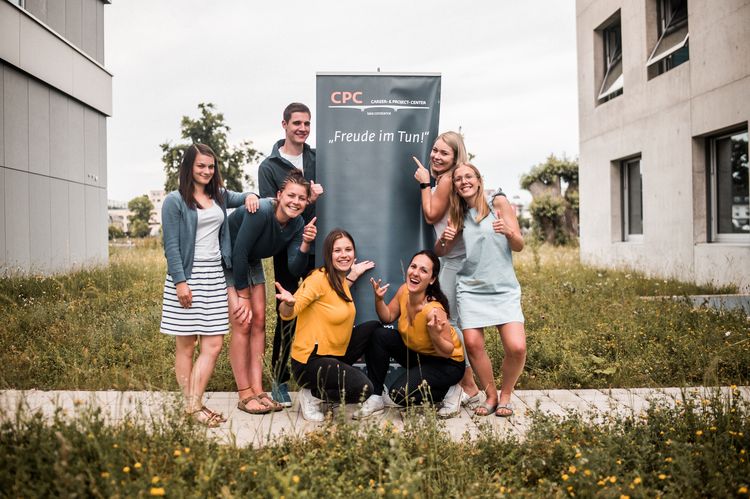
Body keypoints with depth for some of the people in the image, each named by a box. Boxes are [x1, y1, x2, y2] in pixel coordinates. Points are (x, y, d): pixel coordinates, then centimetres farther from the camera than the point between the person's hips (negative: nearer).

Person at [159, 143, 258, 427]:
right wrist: (180, 282, -14)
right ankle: (192, 406, 8)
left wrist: (251, 196, 8)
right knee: (186, 345, 1)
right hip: (187, 277, -5)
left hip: (215, 275, 6)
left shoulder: (220, 196, 15)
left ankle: (193, 404, 5)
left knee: (213, 345, -1)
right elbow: (171, 245, -7)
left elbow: (243, 198, 33)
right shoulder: (175, 201, -2)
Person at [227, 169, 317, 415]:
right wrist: (243, 295, -20)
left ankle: (258, 390, 4)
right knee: (242, 323, -12)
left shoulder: (297, 224, -11)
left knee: (258, 321, 1)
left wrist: (306, 244, -33)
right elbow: (239, 252, -28)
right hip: (227, 261, -7)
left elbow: (295, 269, -15)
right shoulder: (261, 212, -31)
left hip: (251, 263, 7)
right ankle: (245, 395, -6)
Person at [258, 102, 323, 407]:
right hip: (287, 252, -2)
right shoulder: (269, 167, 1)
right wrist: (305, 201, -16)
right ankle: (279, 380, 15)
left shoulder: (319, 159, 10)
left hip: (318, 248, 3)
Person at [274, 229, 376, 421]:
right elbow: (287, 314, -24)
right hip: (309, 361, -9)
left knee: (375, 328, 3)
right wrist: (289, 302, -48)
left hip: (335, 354, 9)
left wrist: (353, 275, 19)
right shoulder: (319, 278, -18)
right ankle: (311, 395, 0)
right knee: (362, 388, -24)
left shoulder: (340, 279, 7)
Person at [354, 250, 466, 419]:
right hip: (415, 354, 7)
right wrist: (379, 299, -17)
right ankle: (376, 397, -2)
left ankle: (448, 393, 3)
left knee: (400, 393, -23)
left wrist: (435, 335, -43)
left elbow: (448, 352, -23)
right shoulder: (404, 291, -16)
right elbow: (388, 317, 3)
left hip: (447, 363, -7)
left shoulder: (433, 310, -34)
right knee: (379, 336, -14)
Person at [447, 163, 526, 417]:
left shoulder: (498, 203, 2)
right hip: (470, 288, 2)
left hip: (504, 288, -2)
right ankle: (491, 396, 12)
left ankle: (505, 396, 10)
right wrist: (445, 239, -8)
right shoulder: (458, 215, 11)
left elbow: (519, 246, 2)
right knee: (473, 344, -11)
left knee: (517, 347, -15)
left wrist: (509, 231, -20)